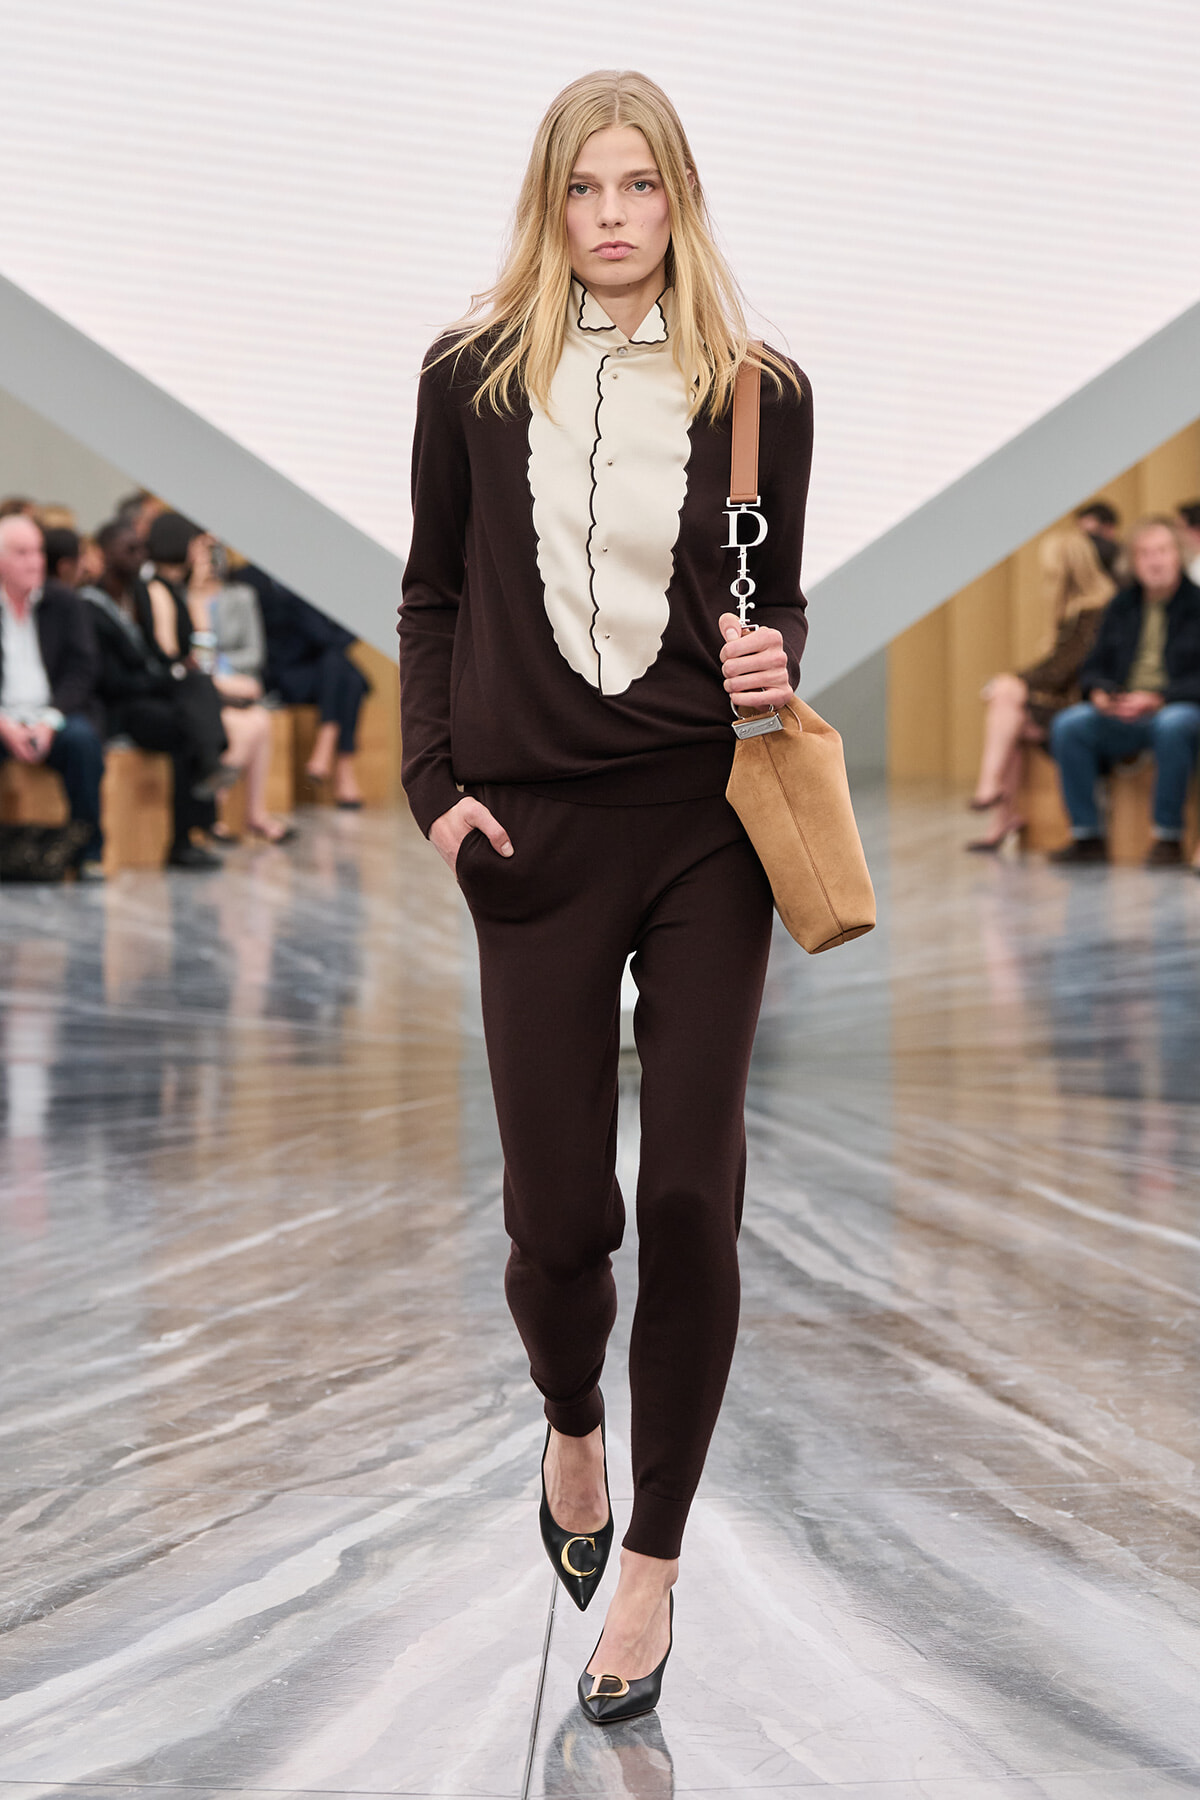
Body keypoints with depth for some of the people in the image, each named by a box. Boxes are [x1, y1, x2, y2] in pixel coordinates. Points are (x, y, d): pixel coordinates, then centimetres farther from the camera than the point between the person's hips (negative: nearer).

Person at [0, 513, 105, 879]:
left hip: (53, 715, 1)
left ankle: (89, 851, -20)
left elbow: (80, 672, 2)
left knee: (82, 738, -31)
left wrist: (48, 722, -14)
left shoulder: (65, 603, 8)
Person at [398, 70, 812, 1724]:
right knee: (557, 1211, 3)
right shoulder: (473, 378, 4)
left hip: (706, 827, 0)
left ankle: (653, 1563, 12)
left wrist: (777, 660, -8)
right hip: (536, 837, 0)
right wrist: (436, 784, -1)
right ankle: (571, 1425, 38)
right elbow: (433, 599, 10)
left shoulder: (757, 393, 4)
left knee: (692, 1195, -3)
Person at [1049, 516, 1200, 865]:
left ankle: (1168, 836, -26)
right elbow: (1094, 667, 18)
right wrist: (1099, 693, -5)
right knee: (1068, 725, -24)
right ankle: (1087, 835, -18)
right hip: (1120, 715, 4)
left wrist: (1158, 699, -22)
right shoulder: (1120, 607, 16)